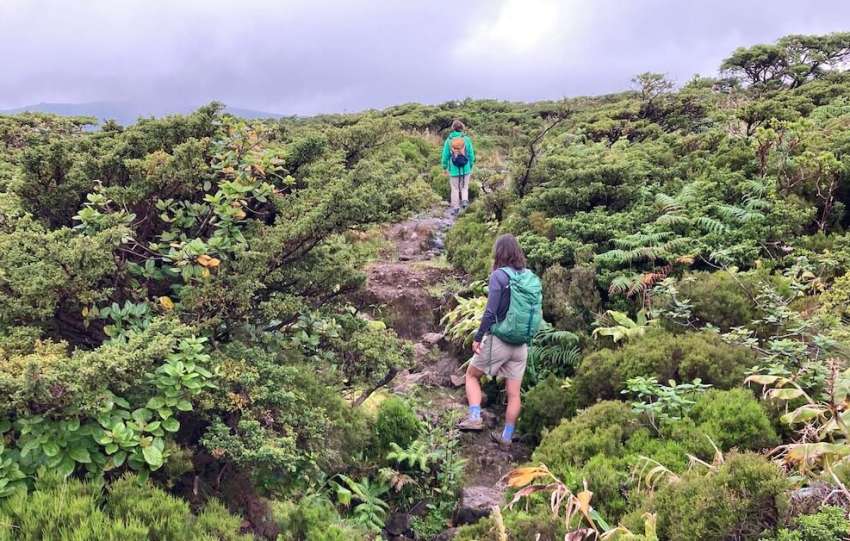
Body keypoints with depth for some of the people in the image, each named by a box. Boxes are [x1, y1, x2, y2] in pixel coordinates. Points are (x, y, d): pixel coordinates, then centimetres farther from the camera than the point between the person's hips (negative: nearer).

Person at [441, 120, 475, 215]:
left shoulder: (449, 140, -7)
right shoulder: (467, 139, -6)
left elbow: (445, 155, -2)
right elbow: (471, 154, -1)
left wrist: (445, 167, 10)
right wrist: (471, 166, 12)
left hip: (453, 169, 0)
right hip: (465, 168, 0)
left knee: (455, 189, 11)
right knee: (464, 187, 17)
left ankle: (455, 207, 14)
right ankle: (465, 200, -5)